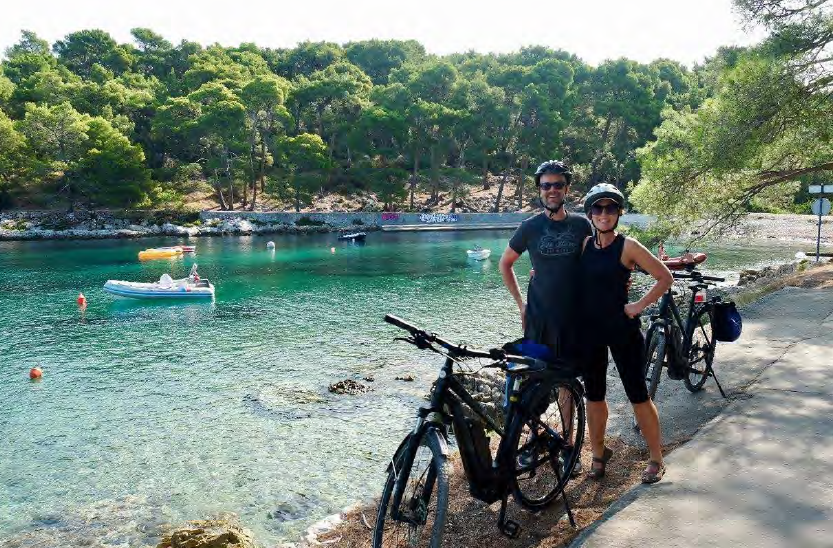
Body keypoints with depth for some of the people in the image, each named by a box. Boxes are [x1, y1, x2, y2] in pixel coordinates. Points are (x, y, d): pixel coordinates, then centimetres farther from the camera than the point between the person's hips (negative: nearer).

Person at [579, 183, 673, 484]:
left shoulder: (627, 246, -10)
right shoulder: (584, 244, 4)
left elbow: (665, 278, -7)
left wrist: (639, 306, -10)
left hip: (623, 331, -4)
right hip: (590, 330, 5)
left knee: (638, 396, 4)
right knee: (593, 396, 13)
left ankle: (656, 459, 20)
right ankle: (598, 453, 31)